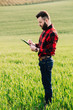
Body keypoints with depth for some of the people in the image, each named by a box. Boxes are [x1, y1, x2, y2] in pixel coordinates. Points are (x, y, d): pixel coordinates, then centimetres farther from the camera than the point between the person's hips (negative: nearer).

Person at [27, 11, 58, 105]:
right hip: (42, 61, 10)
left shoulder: (52, 33, -19)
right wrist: (34, 44, 4)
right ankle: (46, 100, 29)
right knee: (45, 82, 18)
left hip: (47, 61, -10)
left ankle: (48, 103, 7)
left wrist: (37, 49, -20)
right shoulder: (45, 31, 13)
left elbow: (51, 51, -23)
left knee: (47, 83, -2)